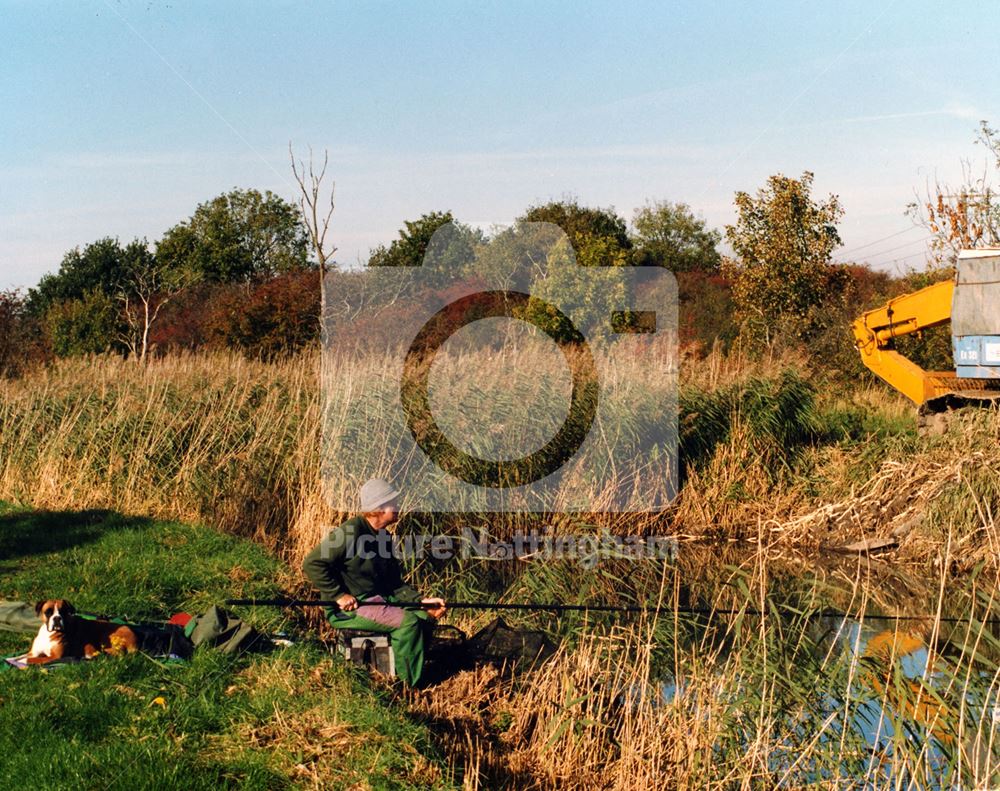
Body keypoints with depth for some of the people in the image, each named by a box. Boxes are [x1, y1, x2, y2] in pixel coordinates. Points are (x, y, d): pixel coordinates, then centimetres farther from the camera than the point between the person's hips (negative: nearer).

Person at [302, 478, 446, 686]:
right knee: (407, 622, -23)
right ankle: (410, 687, -12)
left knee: (425, 616, -1)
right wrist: (339, 595, -23)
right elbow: (312, 564, -21)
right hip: (349, 609, -9)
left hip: (378, 600, 9)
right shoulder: (350, 532, -18)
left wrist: (421, 601, 0)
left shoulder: (384, 537, 10)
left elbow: (394, 583, 14)